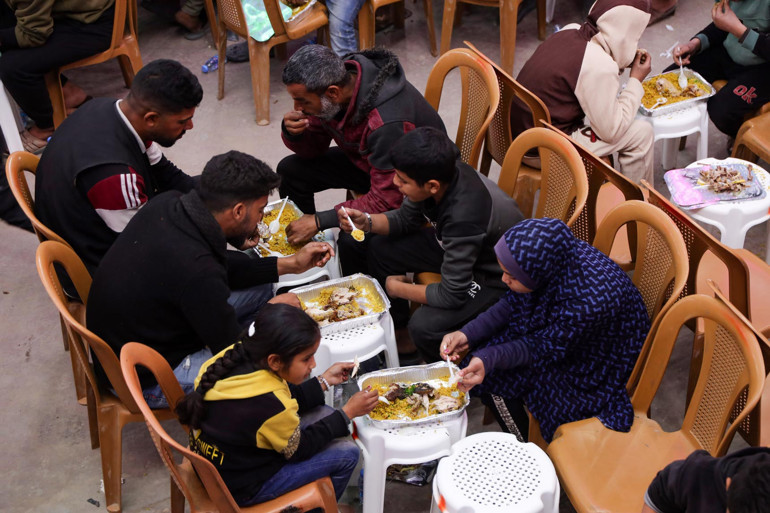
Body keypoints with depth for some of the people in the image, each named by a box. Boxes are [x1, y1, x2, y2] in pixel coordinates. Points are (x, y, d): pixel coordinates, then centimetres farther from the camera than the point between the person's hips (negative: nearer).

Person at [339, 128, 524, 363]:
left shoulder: (463, 216, -41)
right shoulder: (444, 174, -19)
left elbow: (451, 296, -31)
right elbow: (407, 218, 3)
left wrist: (397, 288, -16)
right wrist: (366, 222, -15)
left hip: (497, 279, -8)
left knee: (423, 327, -27)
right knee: (379, 249, 6)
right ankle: (398, 330, 27)